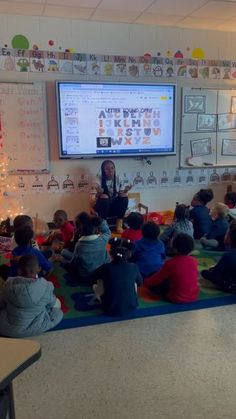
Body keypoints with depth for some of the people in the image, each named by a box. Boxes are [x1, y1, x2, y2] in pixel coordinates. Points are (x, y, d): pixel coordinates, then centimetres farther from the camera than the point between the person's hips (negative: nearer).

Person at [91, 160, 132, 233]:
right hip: (103, 207, -3)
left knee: (124, 196, -22)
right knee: (104, 197, -32)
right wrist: (99, 193, -38)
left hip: (115, 206, 3)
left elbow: (121, 194, 1)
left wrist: (125, 191, -21)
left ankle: (119, 224, -18)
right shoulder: (99, 180, -11)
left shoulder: (118, 179, -1)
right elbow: (96, 198, -16)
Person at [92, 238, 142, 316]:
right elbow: (140, 282, 15)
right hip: (131, 307, 2)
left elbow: (94, 277, 12)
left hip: (111, 310, -2)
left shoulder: (105, 267, -11)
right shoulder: (134, 267, -7)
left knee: (95, 286, 19)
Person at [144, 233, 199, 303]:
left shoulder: (170, 263, -21)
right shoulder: (193, 260, -8)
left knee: (153, 284, 9)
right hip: (194, 297, 3)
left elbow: (156, 279, -7)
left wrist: (145, 282, 14)